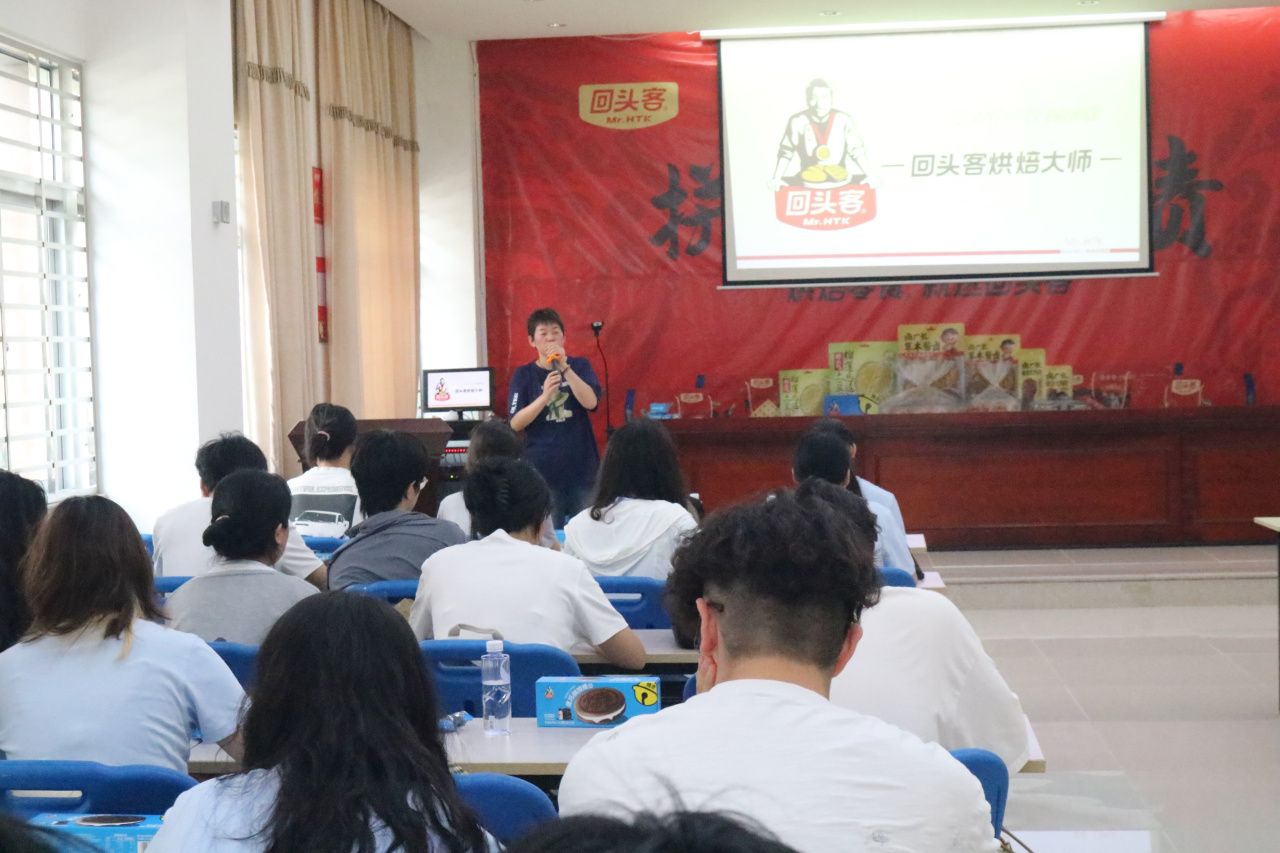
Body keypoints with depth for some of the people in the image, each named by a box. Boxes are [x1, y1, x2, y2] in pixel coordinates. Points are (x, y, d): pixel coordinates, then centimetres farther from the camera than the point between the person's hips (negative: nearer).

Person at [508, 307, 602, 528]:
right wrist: (545, 396, -20)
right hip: (542, 469, -1)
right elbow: (516, 424, -6)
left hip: (581, 466, 1)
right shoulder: (523, 375, 3)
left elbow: (590, 402, -10)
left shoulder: (580, 366, 6)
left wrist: (564, 368, -19)